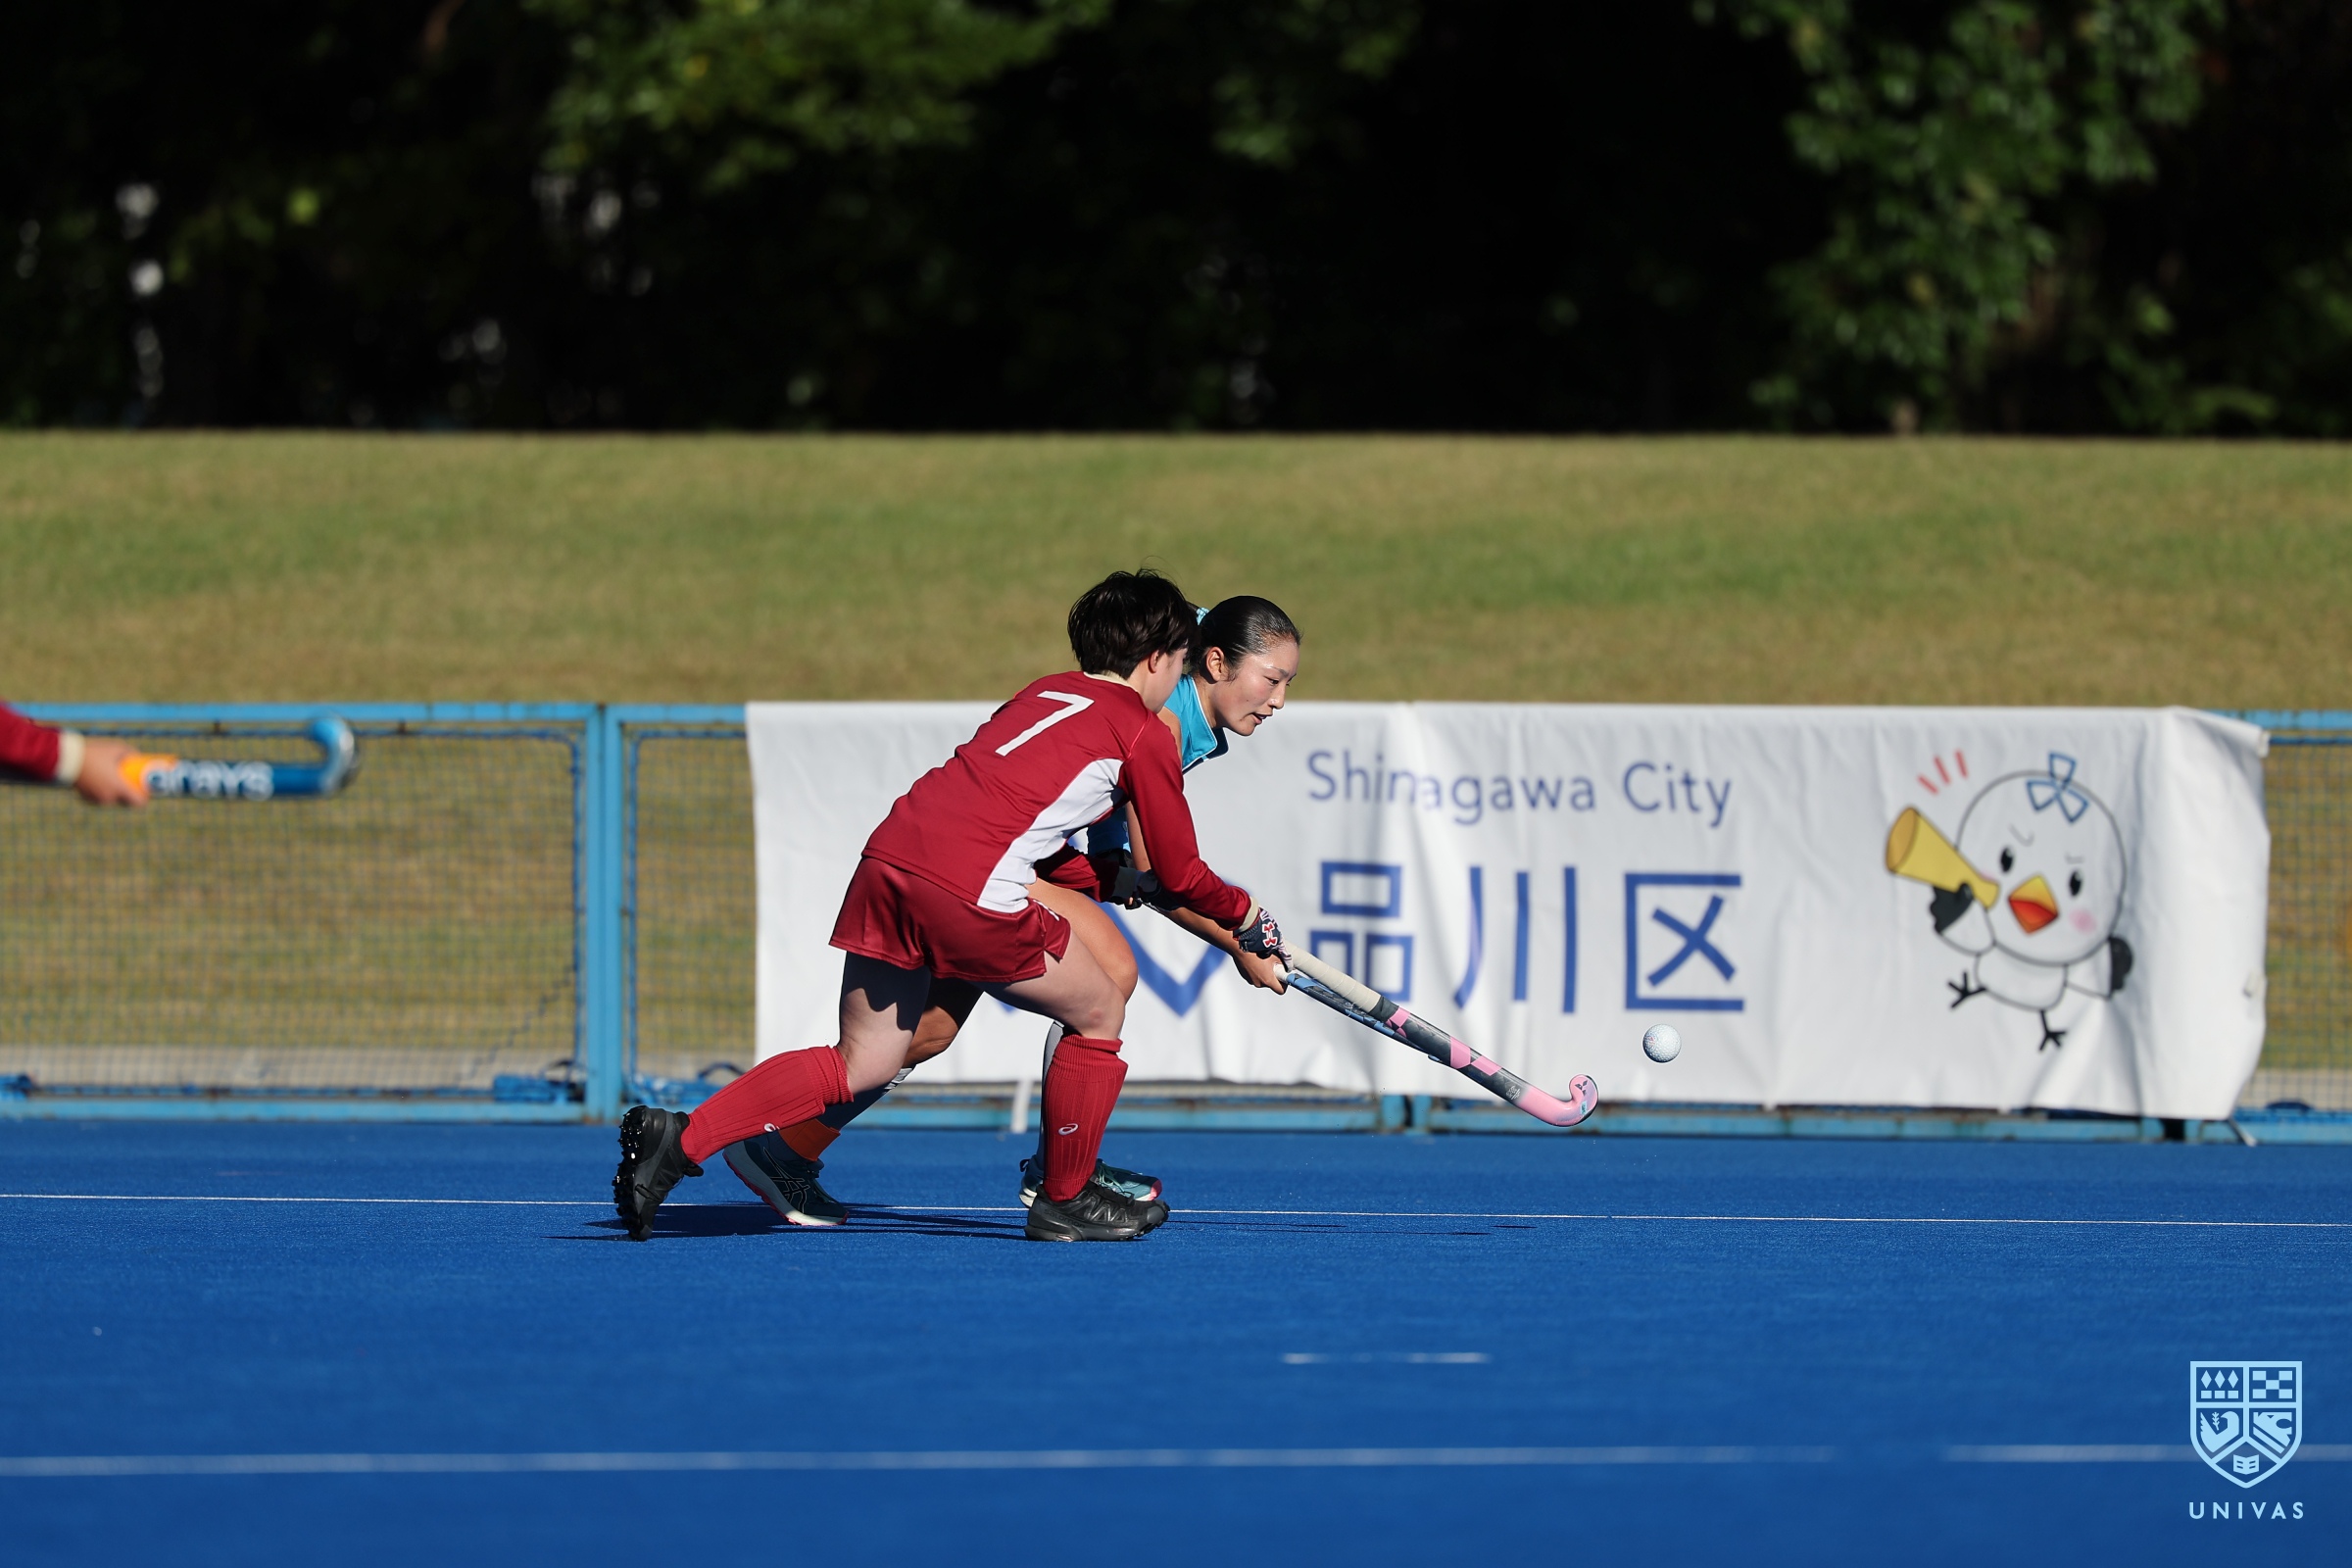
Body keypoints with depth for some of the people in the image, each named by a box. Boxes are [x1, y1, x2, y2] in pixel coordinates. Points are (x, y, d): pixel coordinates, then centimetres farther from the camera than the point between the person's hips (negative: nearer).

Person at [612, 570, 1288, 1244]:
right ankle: (1065, 1201, 23)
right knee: (1100, 1014, 16)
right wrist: (1245, 916, 32)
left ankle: (679, 1137, -1)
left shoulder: (1043, 693, 28)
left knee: (860, 1065, 12)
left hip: (889, 855, 7)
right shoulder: (1144, 732, 8)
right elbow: (1180, 876, 13)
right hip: (973, 889, -7)